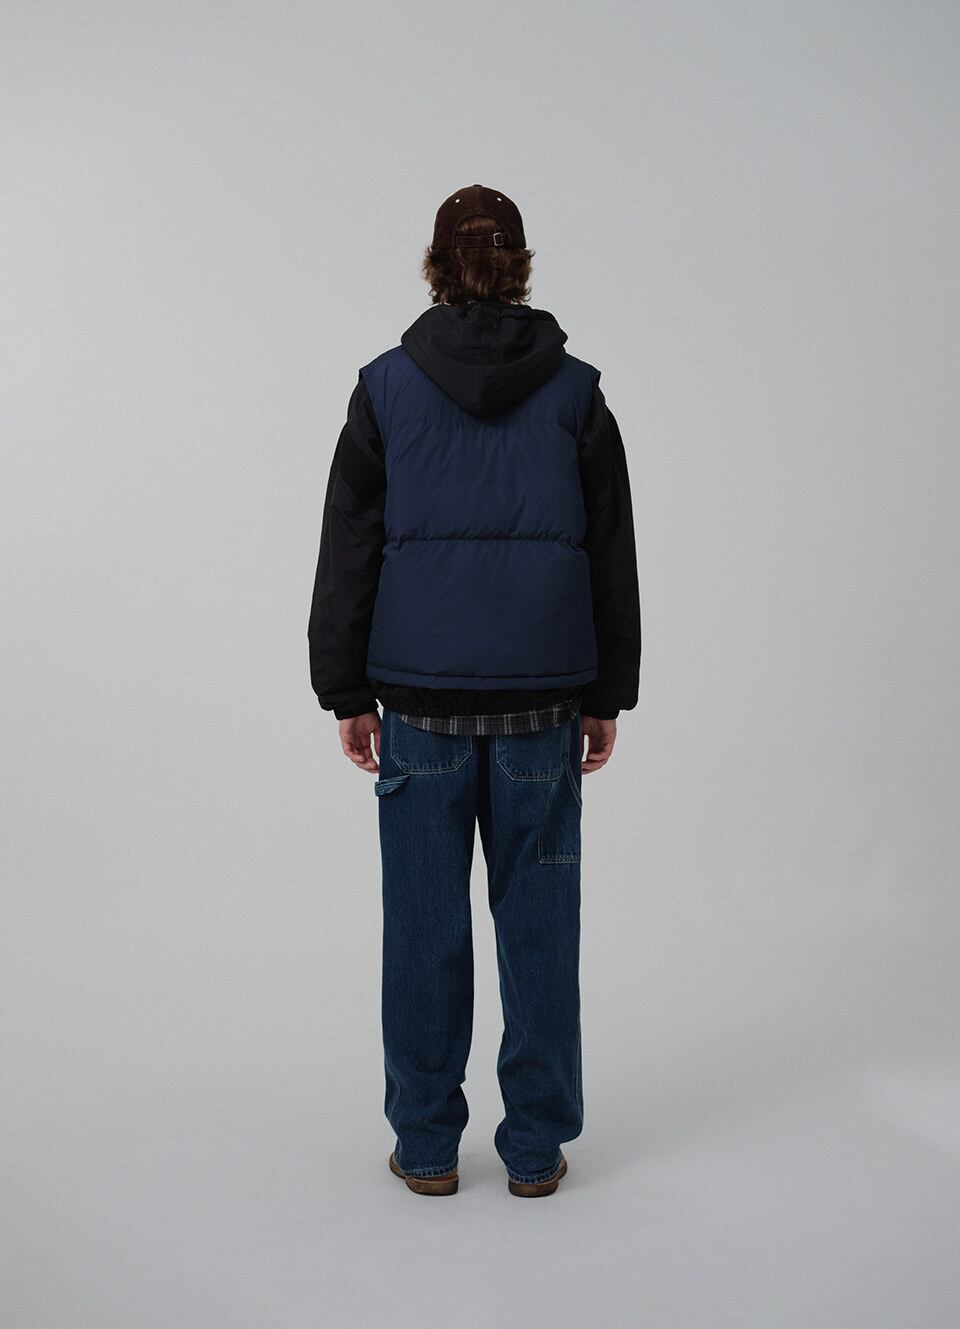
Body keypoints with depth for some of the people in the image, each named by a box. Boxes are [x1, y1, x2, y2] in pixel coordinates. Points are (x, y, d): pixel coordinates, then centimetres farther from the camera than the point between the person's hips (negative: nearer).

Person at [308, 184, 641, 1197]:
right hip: (543, 694, 1)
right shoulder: (575, 391, 1)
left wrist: (348, 694, 7)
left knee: (425, 920, 8)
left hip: (421, 694, 0)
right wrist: (607, 696, 11)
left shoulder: (386, 388, -1)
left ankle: (426, 1145, 18)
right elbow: (611, 554, 4)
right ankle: (536, 1148, 18)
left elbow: (348, 552, 0)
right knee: (538, 917, 9)